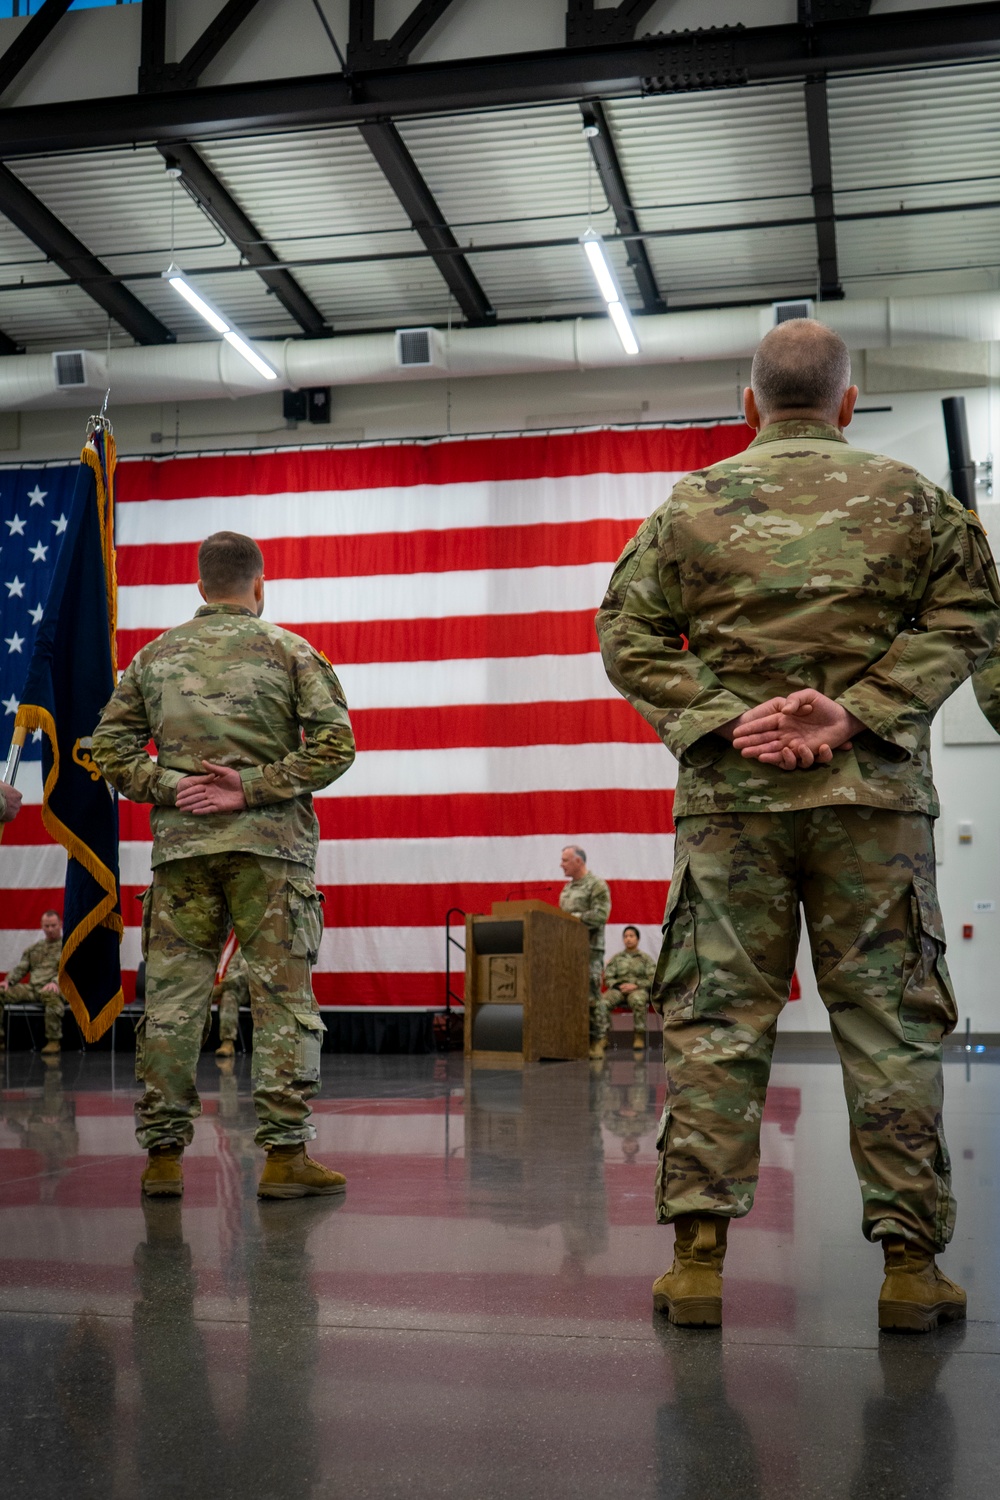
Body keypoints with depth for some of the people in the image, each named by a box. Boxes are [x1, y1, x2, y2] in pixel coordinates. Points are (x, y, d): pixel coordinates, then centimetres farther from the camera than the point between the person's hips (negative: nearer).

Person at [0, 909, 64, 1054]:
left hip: (54, 989, -6)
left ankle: (54, 1041, -33)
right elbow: (20, 968, 18)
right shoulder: (34, 948, 24)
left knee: (51, 996, -42)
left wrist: (55, 982, -29)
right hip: (32, 988, 6)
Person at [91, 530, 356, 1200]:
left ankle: (164, 1153, 10)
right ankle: (285, 1155, 1)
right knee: (283, 997, 1)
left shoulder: (156, 655, 12)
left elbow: (111, 745, 9)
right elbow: (335, 742, -7)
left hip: (180, 844, 3)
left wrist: (166, 786, 1)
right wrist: (252, 788, -8)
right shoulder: (290, 650, 3)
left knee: (172, 995, 6)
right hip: (271, 845, -3)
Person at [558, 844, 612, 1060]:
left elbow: (600, 916, -16)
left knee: (591, 995, -8)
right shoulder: (567, 888, 21)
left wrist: (572, 917, -18)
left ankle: (598, 1041, -2)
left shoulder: (597, 886, -5)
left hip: (590, 948, -8)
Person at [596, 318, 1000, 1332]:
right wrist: (856, 713, -7)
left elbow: (627, 637, 4)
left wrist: (724, 720, -4)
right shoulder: (909, 497, 9)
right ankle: (909, 1260, 8)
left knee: (715, 1018, 3)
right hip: (875, 793, 0)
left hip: (728, 793, 0)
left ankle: (697, 1253, 4)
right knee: (889, 1021, 5)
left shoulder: (693, 504, 8)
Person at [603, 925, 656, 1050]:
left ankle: (639, 1037, -36)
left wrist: (635, 985, -10)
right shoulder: (616, 958, 22)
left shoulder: (645, 958, 16)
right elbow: (607, 978, 15)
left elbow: (653, 980, 5)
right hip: (618, 989, 2)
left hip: (638, 989, -2)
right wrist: (618, 986, -7)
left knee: (637, 999, -42)